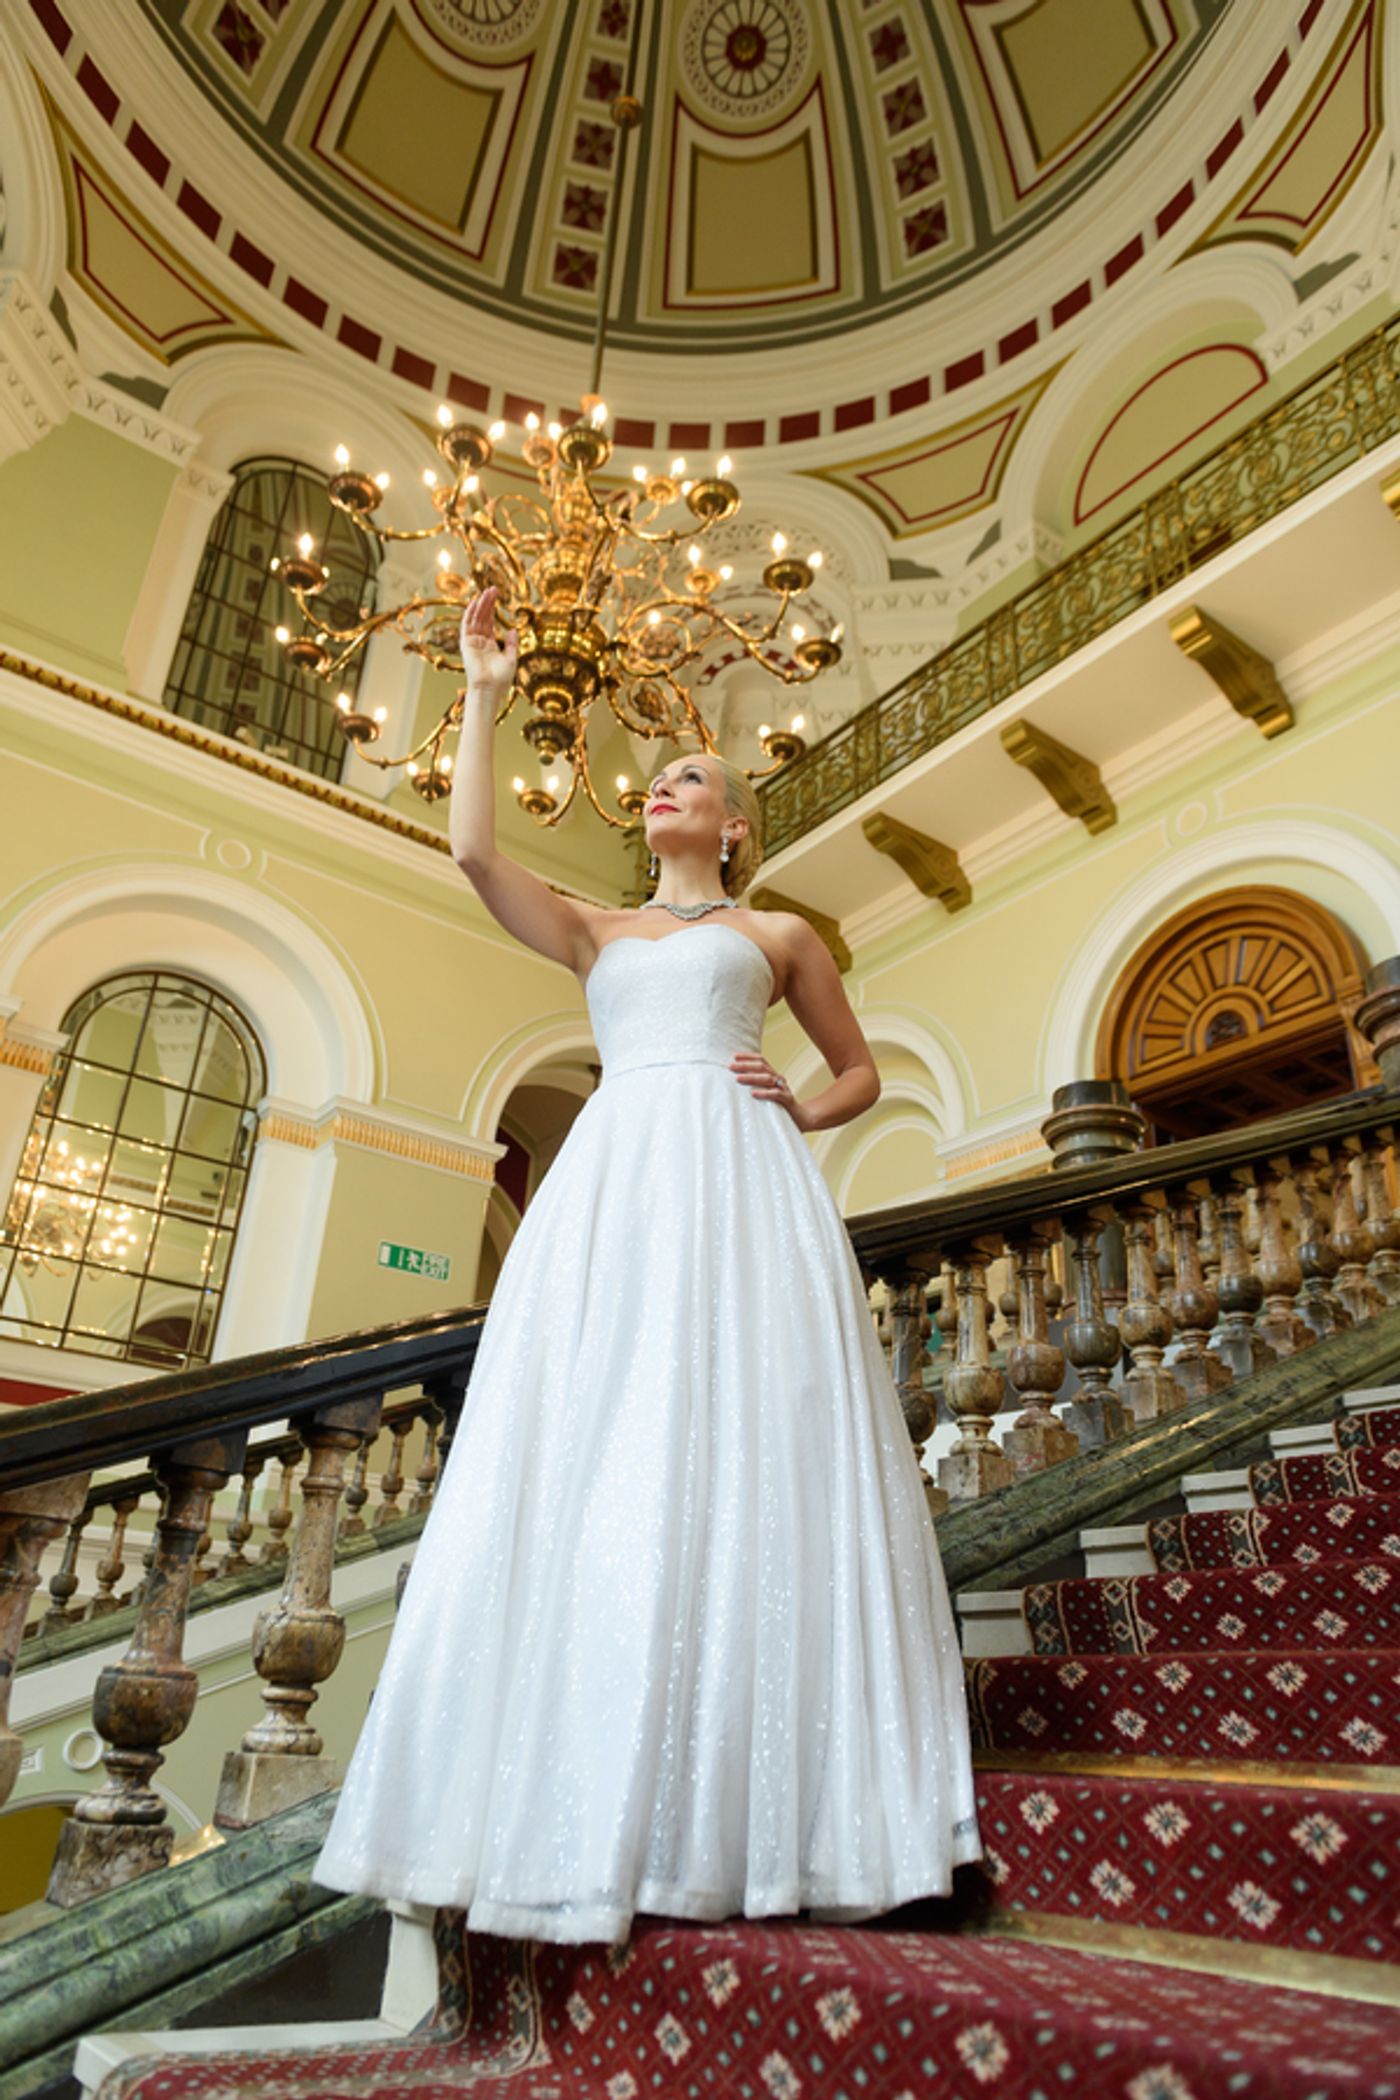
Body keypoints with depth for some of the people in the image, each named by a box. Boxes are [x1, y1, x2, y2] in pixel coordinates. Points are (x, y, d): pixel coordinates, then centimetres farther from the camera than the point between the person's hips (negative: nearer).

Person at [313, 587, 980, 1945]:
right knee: (591, 1476, -7)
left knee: (745, 1463, -12)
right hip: (612, 1188, 3)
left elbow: (861, 1074, 24)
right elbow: (471, 851, 11)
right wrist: (485, 692, 16)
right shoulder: (596, 937, 26)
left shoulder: (775, 934, 20)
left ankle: (764, 1824, -6)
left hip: (739, 1178, -2)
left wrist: (799, 1110, 2)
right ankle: (593, 1830, -2)